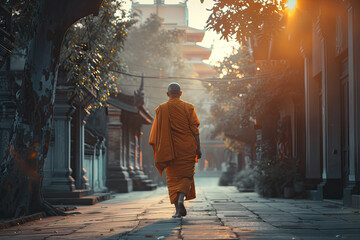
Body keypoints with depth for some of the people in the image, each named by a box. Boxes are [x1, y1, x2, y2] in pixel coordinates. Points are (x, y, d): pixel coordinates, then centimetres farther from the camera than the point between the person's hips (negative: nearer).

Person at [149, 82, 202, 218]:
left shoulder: (161, 109, 2)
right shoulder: (188, 108, -1)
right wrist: (198, 148, 0)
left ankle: (178, 209, 3)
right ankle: (181, 199, -17)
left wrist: (157, 151, 8)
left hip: (169, 150, 1)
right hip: (187, 149, -1)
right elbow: (195, 130, -4)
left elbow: (156, 132, 2)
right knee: (186, 176, 9)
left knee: (172, 178, 8)